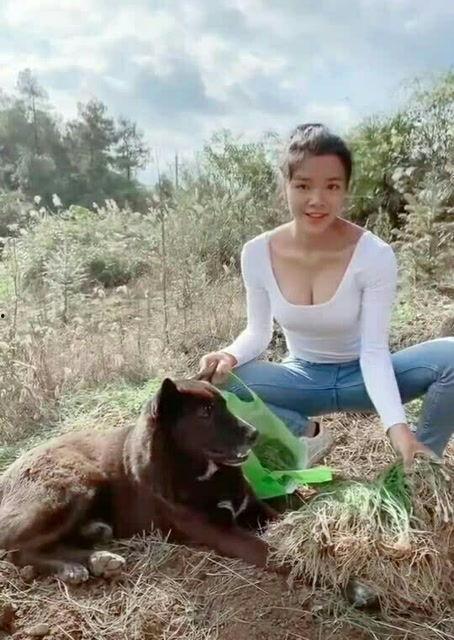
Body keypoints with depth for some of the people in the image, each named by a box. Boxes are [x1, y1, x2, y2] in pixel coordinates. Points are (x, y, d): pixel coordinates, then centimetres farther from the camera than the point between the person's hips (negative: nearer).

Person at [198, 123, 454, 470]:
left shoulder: (375, 255, -22)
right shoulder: (257, 253, -15)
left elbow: (375, 351, -23)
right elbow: (258, 331, -5)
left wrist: (397, 425, -37)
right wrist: (231, 355, -28)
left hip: (362, 375, -1)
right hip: (301, 377, 2)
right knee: (215, 380, -25)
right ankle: (305, 434, -2)